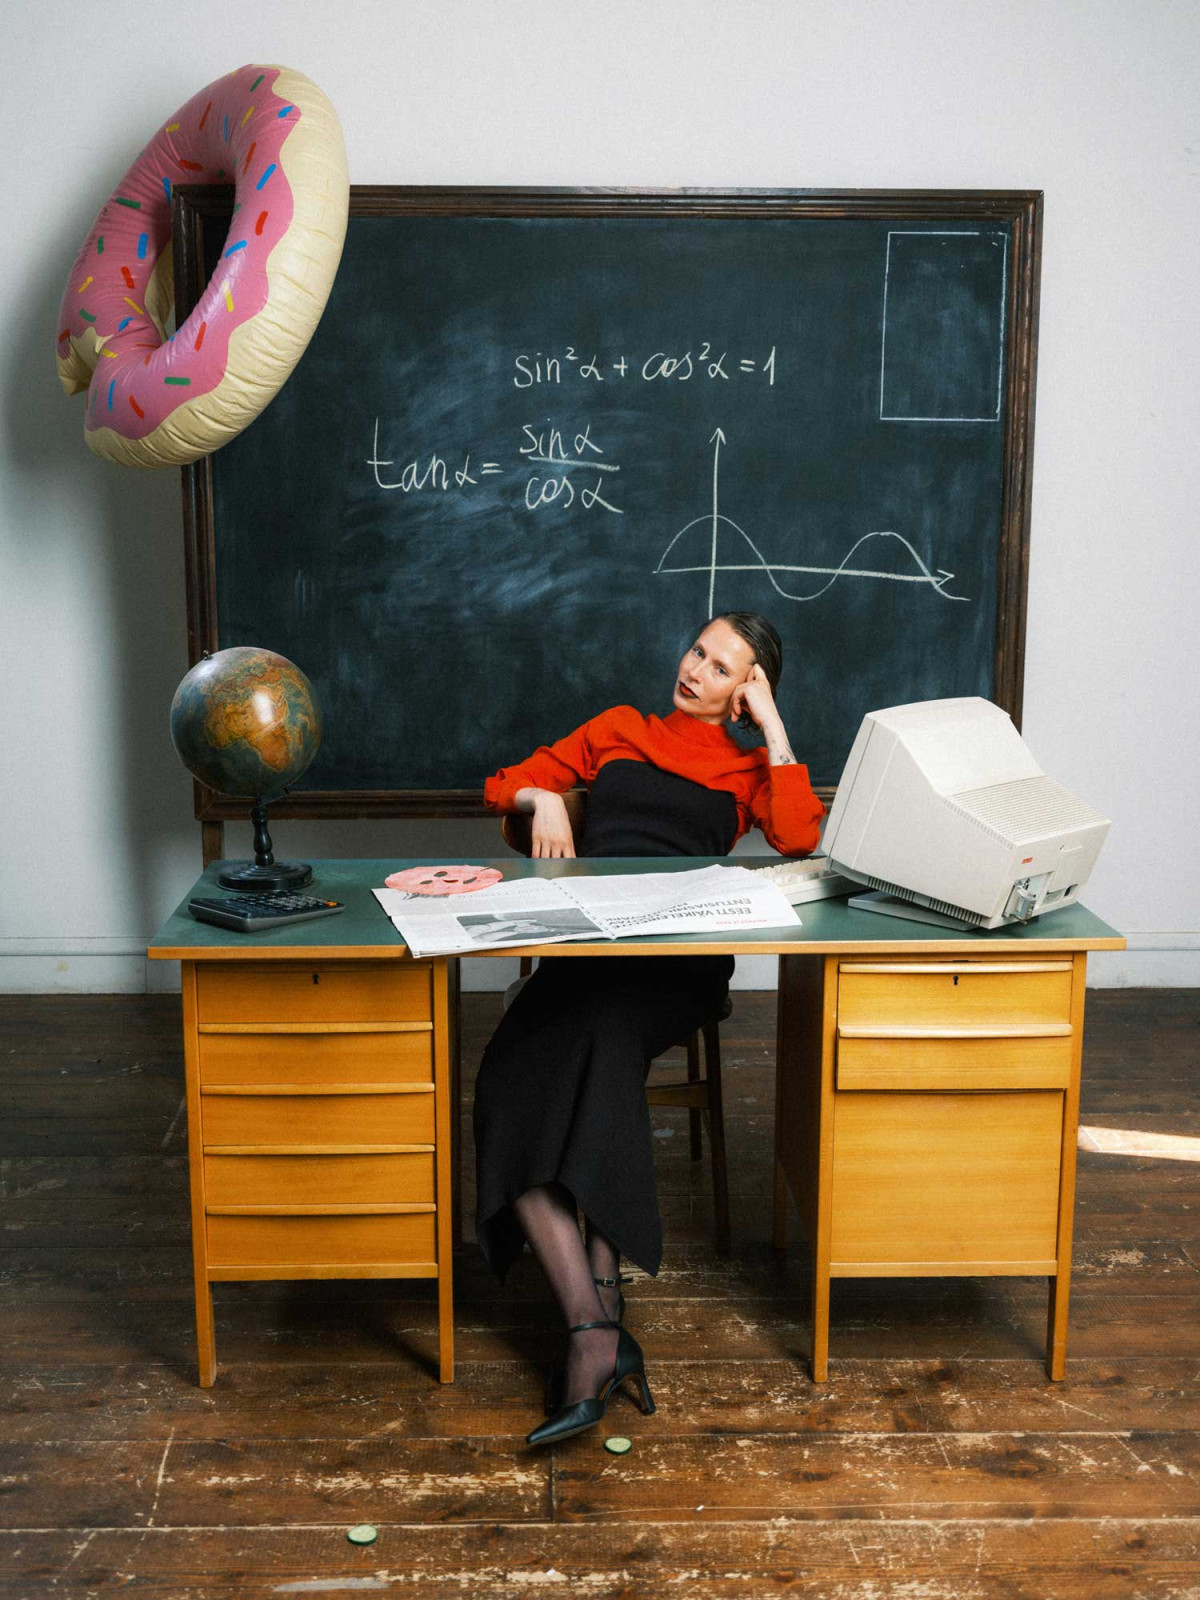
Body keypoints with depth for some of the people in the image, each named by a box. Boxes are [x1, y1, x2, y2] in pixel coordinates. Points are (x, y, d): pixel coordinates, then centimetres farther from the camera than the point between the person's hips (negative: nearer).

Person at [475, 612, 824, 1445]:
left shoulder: (747, 766, 22)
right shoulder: (620, 728, 28)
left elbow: (798, 839, 0)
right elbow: (504, 783, 29)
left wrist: (772, 723, 5)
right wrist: (542, 797, 6)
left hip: (678, 954, -2)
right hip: (583, 940, 2)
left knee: (602, 1039, -37)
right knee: (513, 1084, -29)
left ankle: (597, 1318, -37)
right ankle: (596, 1329, -34)